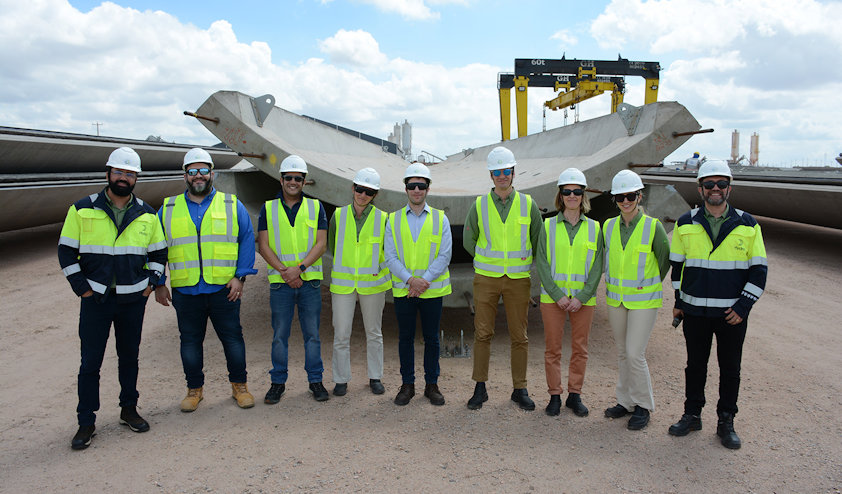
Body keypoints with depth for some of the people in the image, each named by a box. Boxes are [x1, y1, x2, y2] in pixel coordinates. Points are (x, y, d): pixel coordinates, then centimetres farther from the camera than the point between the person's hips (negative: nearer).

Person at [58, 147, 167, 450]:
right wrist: (81, 287, -5)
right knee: (90, 362, 2)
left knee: (129, 357, 13)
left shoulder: (146, 214, 5)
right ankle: (86, 422, 13)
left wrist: (150, 283, 3)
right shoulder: (82, 209, -2)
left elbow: (159, 252, 14)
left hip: (133, 299, 2)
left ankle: (129, 410, 27)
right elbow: (66, 251, 1)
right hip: (95, 299, -2)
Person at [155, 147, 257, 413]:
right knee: (190, 341, 10)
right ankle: (194, 389, 26)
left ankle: (239, 386, 21)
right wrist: (158, 284, 7)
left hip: (224, 288, -1)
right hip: (185, 291, 2)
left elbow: (247, 240, 3)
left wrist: (240, 276, -5)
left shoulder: (232, 205, 4)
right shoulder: (168, 209, 9)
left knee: (232, 338, 5)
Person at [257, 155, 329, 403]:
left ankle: (315, 380, 17)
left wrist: (299, 268, -13)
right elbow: (263, 245, 1)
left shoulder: (315, 207, 6)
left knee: (312, 333, 6)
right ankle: (278, 382, 18)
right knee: (279, 334, 6)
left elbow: (321, 243, -1)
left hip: (310, 280, 0)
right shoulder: (269, 208, 7)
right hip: (280, 281, 0)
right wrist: (283, 270, -12)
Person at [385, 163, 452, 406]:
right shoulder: (394, 220, 6)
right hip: (403, 289, 1)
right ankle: (407, 384, 19)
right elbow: (390, 257, 0)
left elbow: (445, 255, -3)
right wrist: (410, 279, -14)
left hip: (433, 289, -1)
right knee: (405, 337, 7)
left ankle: (432, 384, 19)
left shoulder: (440, 219, 4)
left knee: (431, 338, 6)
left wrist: (424, 280, -13)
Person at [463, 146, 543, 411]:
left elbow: (538, 240, 11)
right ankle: (480, 388, 14)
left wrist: (520, 262, 12)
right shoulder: (480, 205, 1)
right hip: (486, 278, 0)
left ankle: (520, 389, 18)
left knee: (519, 337, 5)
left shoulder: (528, 204, 2)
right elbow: (469, 241, 11)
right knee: (482, 333, 2)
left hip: (518, 279, 0)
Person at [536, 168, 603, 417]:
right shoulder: (548, 226, 2)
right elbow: (542, 264, -2)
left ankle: (575, 394, 22)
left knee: (580, 349, 8)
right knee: (553, 348, 4)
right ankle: (554, 395, 17)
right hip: (552, 297, -1)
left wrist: (581, 297, -9)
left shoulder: (594, 228, 5)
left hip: (583, 299, 1)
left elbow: (597, 267, 2)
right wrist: (558, 295, -10)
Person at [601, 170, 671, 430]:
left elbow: (665, 262, 1)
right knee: (623, 353, 12)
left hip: (643, 300, -4)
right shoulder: (608, 226, 2)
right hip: (616, 299, 5)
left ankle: (643, 406, 11)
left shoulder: (653, 227, -10)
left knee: (635, 353, -7)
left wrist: (648, 286, 7)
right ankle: (626, 401, 26)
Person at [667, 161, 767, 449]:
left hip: (732, 314, -1)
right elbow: (677, 265, 12)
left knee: (730, 369, 8)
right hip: (695, 311, 1)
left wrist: (743, 306, -7)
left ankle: (726, 423, 22)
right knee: (695, 365, 11)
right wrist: (679, 301, 9)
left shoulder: (747, 225, 0)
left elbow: (759, 269, 1)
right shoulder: (685, 224, 3)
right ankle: (692, 415, 25)